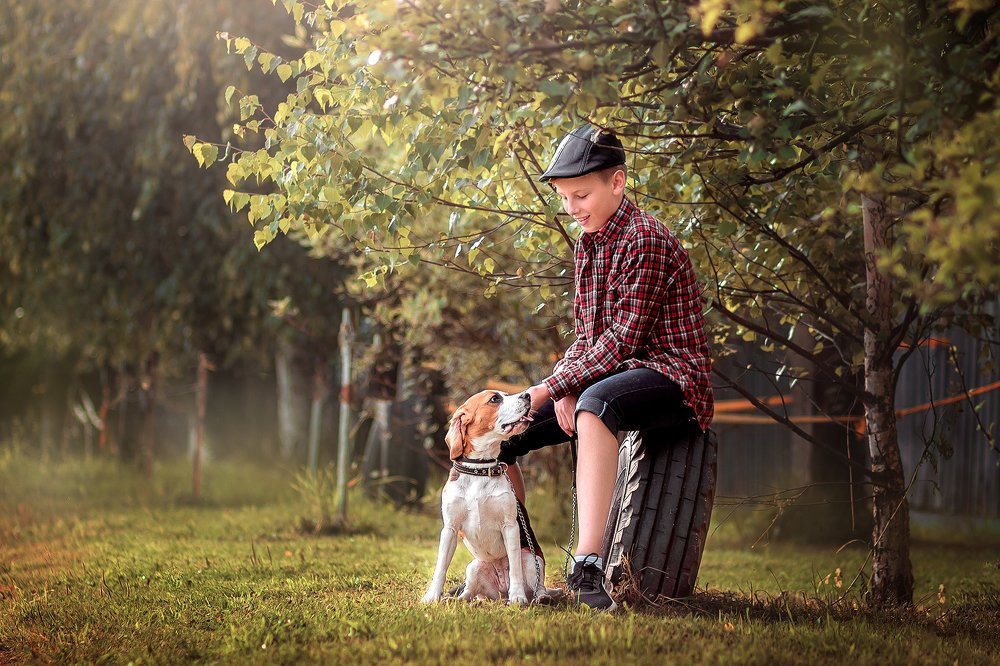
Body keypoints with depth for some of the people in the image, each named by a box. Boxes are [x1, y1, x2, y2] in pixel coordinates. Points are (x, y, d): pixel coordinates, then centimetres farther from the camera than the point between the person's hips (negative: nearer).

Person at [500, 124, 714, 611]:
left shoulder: (645, 240, -15)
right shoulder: (586, 246, 13)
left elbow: (623, 340, -20)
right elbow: (586, 335, 14)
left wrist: (551, 387, -20)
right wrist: (563, 389, -7)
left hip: (670, 376, -9)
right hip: (605, 377, 9)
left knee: (595, 404, -43)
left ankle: (587, 565, -51)